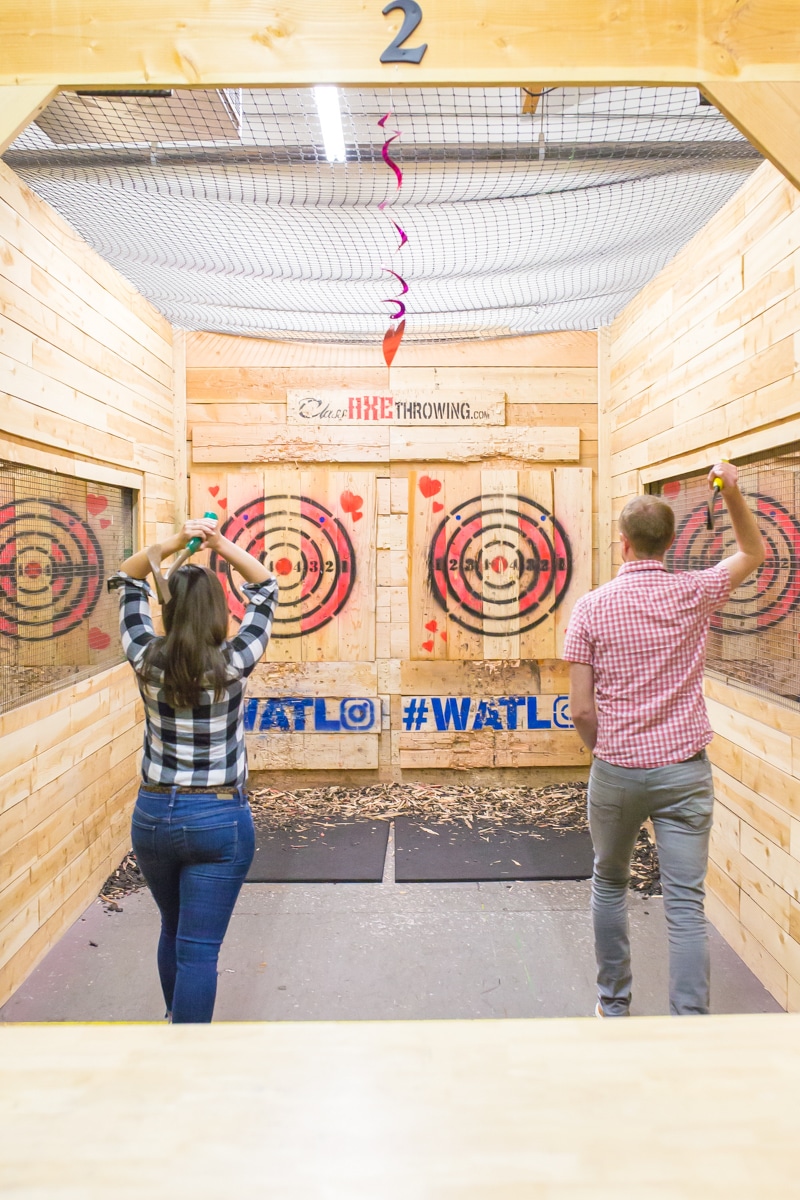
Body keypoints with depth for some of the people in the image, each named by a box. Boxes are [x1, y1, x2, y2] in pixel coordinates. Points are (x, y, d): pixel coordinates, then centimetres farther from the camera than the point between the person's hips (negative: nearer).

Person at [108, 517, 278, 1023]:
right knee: (198, 949, 3)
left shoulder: (146, 661, -8)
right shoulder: (233, 664, -15)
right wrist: (223, 544, -7)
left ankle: (178, 1020, 46)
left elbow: (127, 580, 6)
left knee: (173, 932, 25)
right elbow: (266, 588, -1)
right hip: (218, 820, -4)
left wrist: (174, 542, -4)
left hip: (152, 816, 4)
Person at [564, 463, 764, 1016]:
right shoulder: (694, 593, -3)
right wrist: (733, 492, 8)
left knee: (610, 885, 20)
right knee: (686, 905, 4)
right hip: (685, 770, 1)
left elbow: (581, 709, -7)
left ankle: (614, 1004, 33)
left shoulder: (592, 607, -7)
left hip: (618, 770, 0)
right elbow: (754, 552, 18)